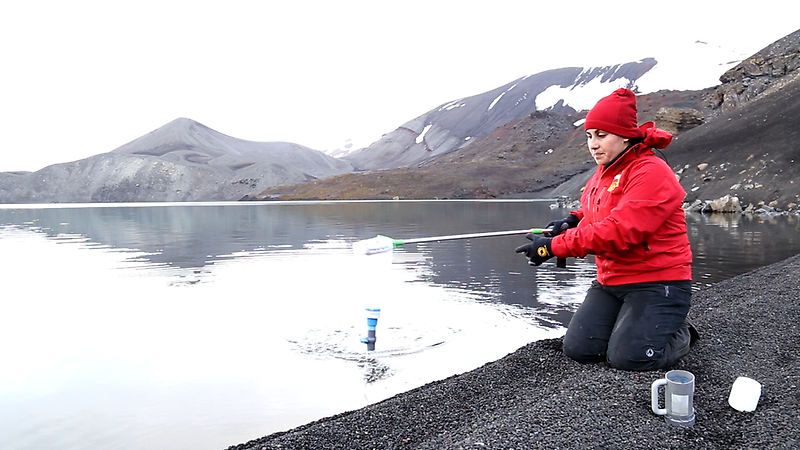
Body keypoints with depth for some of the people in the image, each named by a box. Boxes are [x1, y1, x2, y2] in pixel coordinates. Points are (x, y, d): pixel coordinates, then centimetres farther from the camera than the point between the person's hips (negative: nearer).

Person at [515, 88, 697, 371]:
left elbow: (620, 230, -29)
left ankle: (679, 335, 13)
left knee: (626, 358, -16)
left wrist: (555, 246, -29)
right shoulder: (602, 173, 10)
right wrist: (573, 221, 0)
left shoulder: (652, 172, -18)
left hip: (657, 282, -8)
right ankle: (630, 325, 21)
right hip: (611, 281, 8)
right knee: (578, 349, -3)